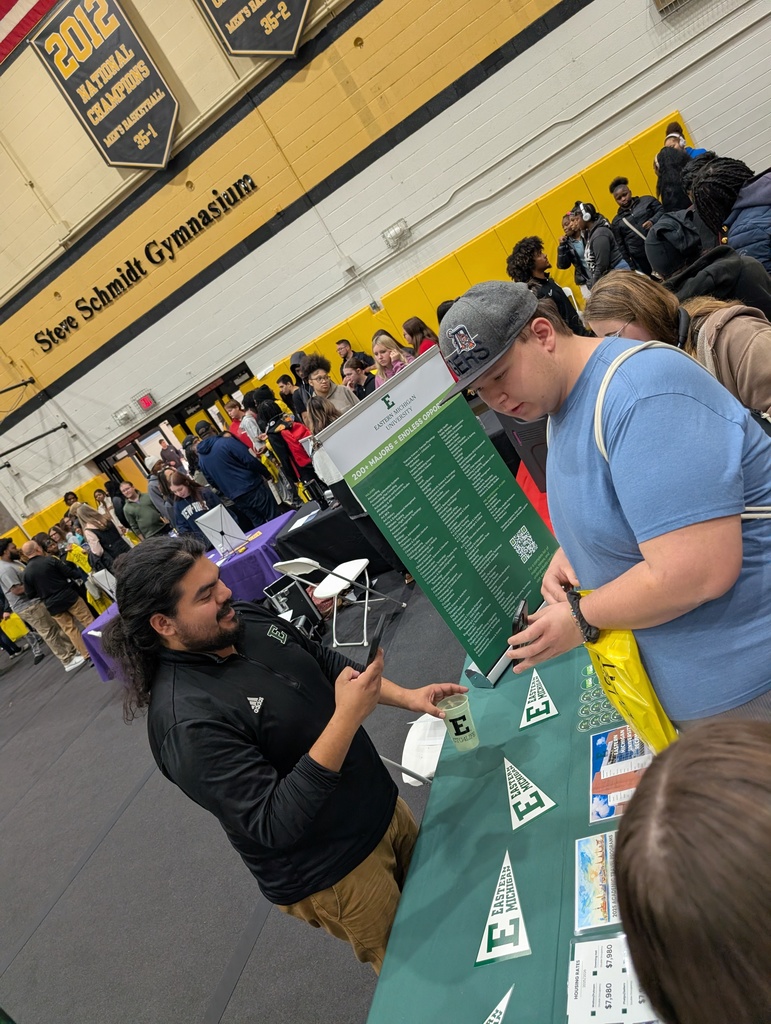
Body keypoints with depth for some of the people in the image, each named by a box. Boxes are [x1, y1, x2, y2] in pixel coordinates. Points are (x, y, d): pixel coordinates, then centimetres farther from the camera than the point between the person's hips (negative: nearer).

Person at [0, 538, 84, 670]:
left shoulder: (15, 562, 12)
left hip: (35, 602, 10)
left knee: (56, 627, 14)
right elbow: (17, 590, -27)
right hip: (28, 607, -10)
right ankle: (68, 661, 1)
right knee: (49, 633, -4)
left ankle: (72, 650, 22)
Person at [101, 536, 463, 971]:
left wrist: (407, 697, -5)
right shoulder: (187, 721, -32)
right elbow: (275, 825, -32)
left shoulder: (248, 620, -8)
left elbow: (330, 663, 6)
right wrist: (347, 718, -37)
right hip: (335, 875, -7)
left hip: (382, 803, 7)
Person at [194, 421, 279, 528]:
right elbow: (250, 461, -14)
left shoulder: (201, 459, 5)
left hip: (236, 498, 5)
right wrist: (266, 474, 1)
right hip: (253, 488, -5)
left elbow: (212, 482, 12)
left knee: (259, 526, 16)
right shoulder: (226, 442, -11)